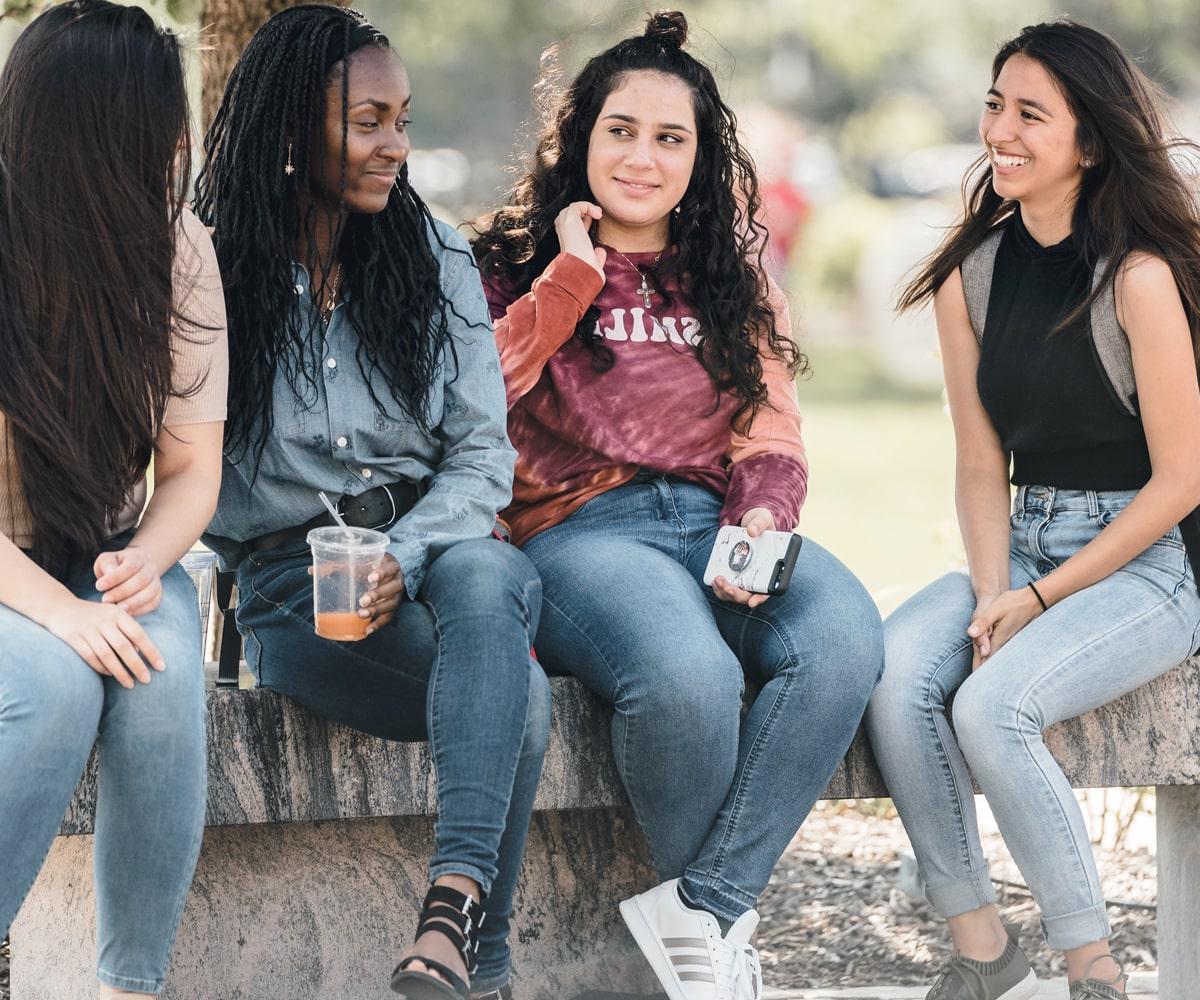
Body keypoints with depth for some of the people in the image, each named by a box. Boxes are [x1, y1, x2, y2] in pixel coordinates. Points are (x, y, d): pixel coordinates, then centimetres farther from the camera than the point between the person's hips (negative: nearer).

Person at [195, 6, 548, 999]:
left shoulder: (435, 256, 11)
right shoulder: (212, 274, 2)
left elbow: (482, 453, 6)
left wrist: (404, 560, -13)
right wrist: (331, 570, -15)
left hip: (433, 552, 3)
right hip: (289, 582, -2)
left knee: (484, 575, -37)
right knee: (518, 692, -31)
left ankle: (453, 910, -46)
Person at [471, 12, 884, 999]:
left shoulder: (734, 277, 23)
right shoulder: (516, 261, 13)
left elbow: (772, 433, 15)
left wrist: (762, 520, -7)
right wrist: (573, 276, -2)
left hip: (717, 522, 4)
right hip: (581, 531, -4)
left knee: (845, 643, -32)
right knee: (689, 676, -38)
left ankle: (700, 912, -24)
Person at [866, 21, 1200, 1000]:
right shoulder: (972, 277, 6)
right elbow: (981, 467, 8)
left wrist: (1039, 599, -13)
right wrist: (990, 591, -10)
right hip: (1022, 546, 6)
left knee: (992, 706, -29)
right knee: (895, 674, -23)